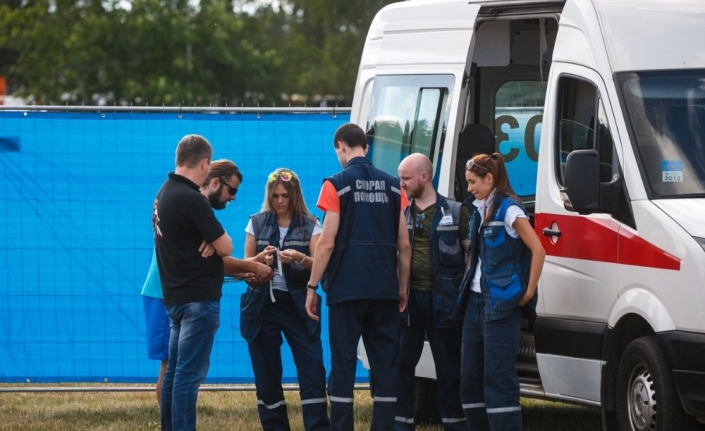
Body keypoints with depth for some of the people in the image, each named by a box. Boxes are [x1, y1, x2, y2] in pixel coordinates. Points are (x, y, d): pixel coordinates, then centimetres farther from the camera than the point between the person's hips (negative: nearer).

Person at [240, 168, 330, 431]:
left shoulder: (310, 225, 3)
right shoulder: (257, 223, 8)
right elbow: (246, 265, 9)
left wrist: (300, 258, -25)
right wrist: (261, 258, -13)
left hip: (298, 305, -2)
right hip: (262, 305, 2)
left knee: (312, 368, -10)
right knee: (266, 373, 3)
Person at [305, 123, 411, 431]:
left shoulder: (337, 184, -4)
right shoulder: (391, 186, 8)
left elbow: (327, 243, -8)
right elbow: (404, 245, 8)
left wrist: (312, 287, -2)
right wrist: (402, 288, 16)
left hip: (347, 288, -4)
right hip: (385, 289, 4)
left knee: (343, 364, 0)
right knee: (386, 364, 5)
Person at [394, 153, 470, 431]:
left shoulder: (455, 212, 0)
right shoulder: (401, 214, 10)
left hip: (443, 300, -3)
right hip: (408, 297, 3)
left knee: (448, 366, 4)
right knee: (401, 362, 0)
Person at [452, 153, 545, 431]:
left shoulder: (509, 210, -10)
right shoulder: (479, 211, 15)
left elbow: (538, 251, -15)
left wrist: (528, 292, -14)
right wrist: (467, 282, 16)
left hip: (500, 305, -9)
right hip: (475, 301, 9)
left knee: (498, 377, -10)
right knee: (470, 376, 8)